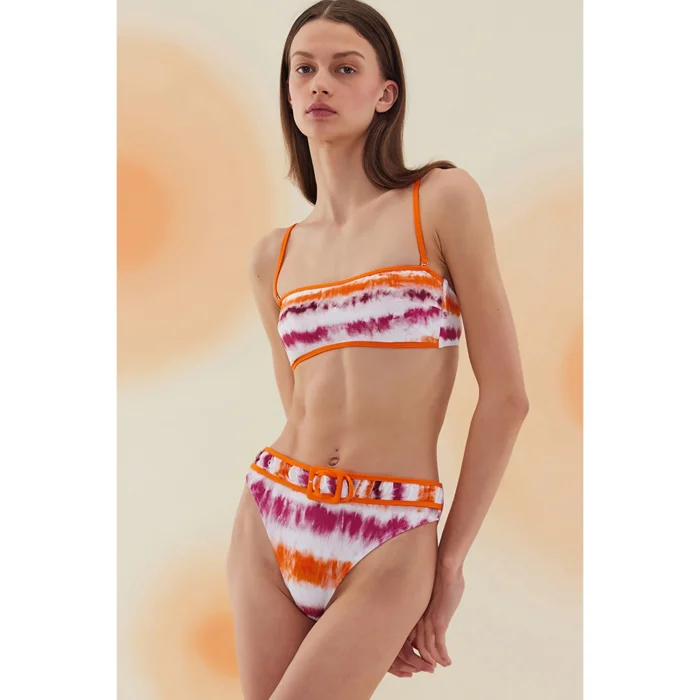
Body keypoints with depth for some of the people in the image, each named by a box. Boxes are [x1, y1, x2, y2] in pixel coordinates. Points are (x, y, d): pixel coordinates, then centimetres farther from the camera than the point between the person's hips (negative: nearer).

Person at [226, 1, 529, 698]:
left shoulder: (444, 201, -4)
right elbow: (301, 411, 11)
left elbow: (505, 394, -5)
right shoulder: (273, 258, 8)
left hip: (387, 549, -4)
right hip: (270, 522, 4)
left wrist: (450, 561, -3)